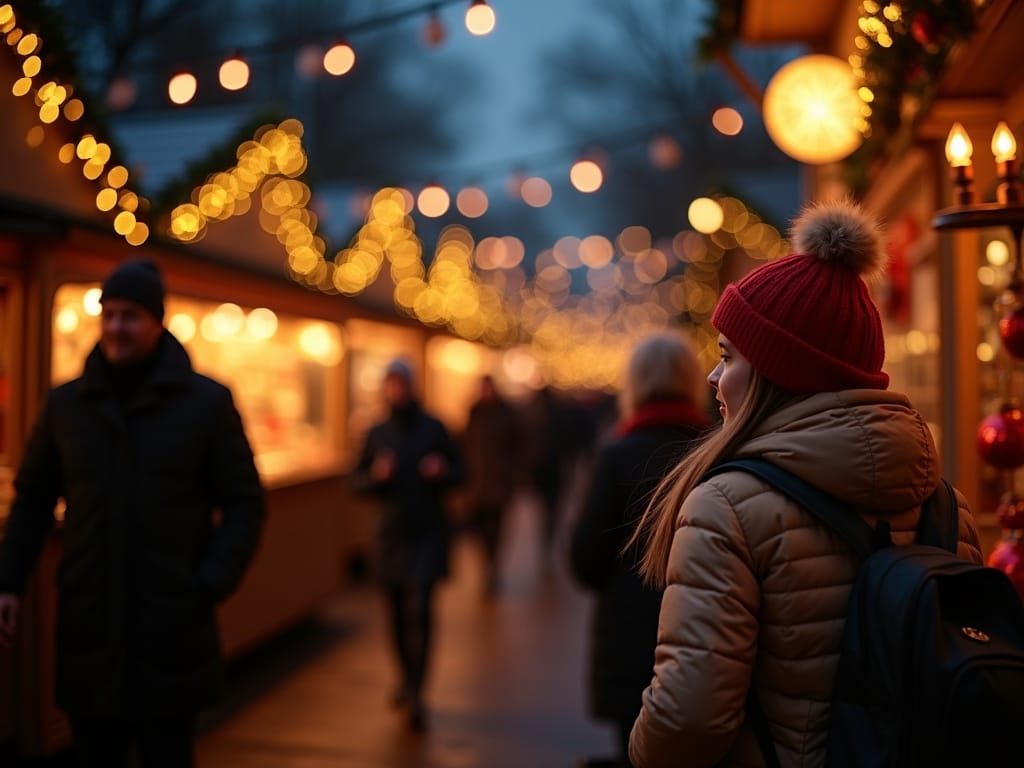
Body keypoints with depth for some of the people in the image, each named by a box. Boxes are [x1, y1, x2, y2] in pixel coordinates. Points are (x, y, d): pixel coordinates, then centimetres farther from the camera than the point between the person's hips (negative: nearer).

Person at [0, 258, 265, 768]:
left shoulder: (208, 402, -1)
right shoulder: (65, 404, 6)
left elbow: (244, 503, 0)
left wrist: (211, 586, -12)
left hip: (170, 630, -2)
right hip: (88, 629, 3)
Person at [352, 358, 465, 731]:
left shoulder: (433, 428, 0)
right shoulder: (377, 433, 6)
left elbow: (459, 471, 6)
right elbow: (358, 479, 8)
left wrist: (443, 472, -15)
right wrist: (376, 475, -13)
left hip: (428, 532, -3)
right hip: (391, 532, 3)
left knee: (419, 608, -14)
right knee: (397, 612, 10)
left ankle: (416, 693, -12)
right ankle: (407, 676, 33)